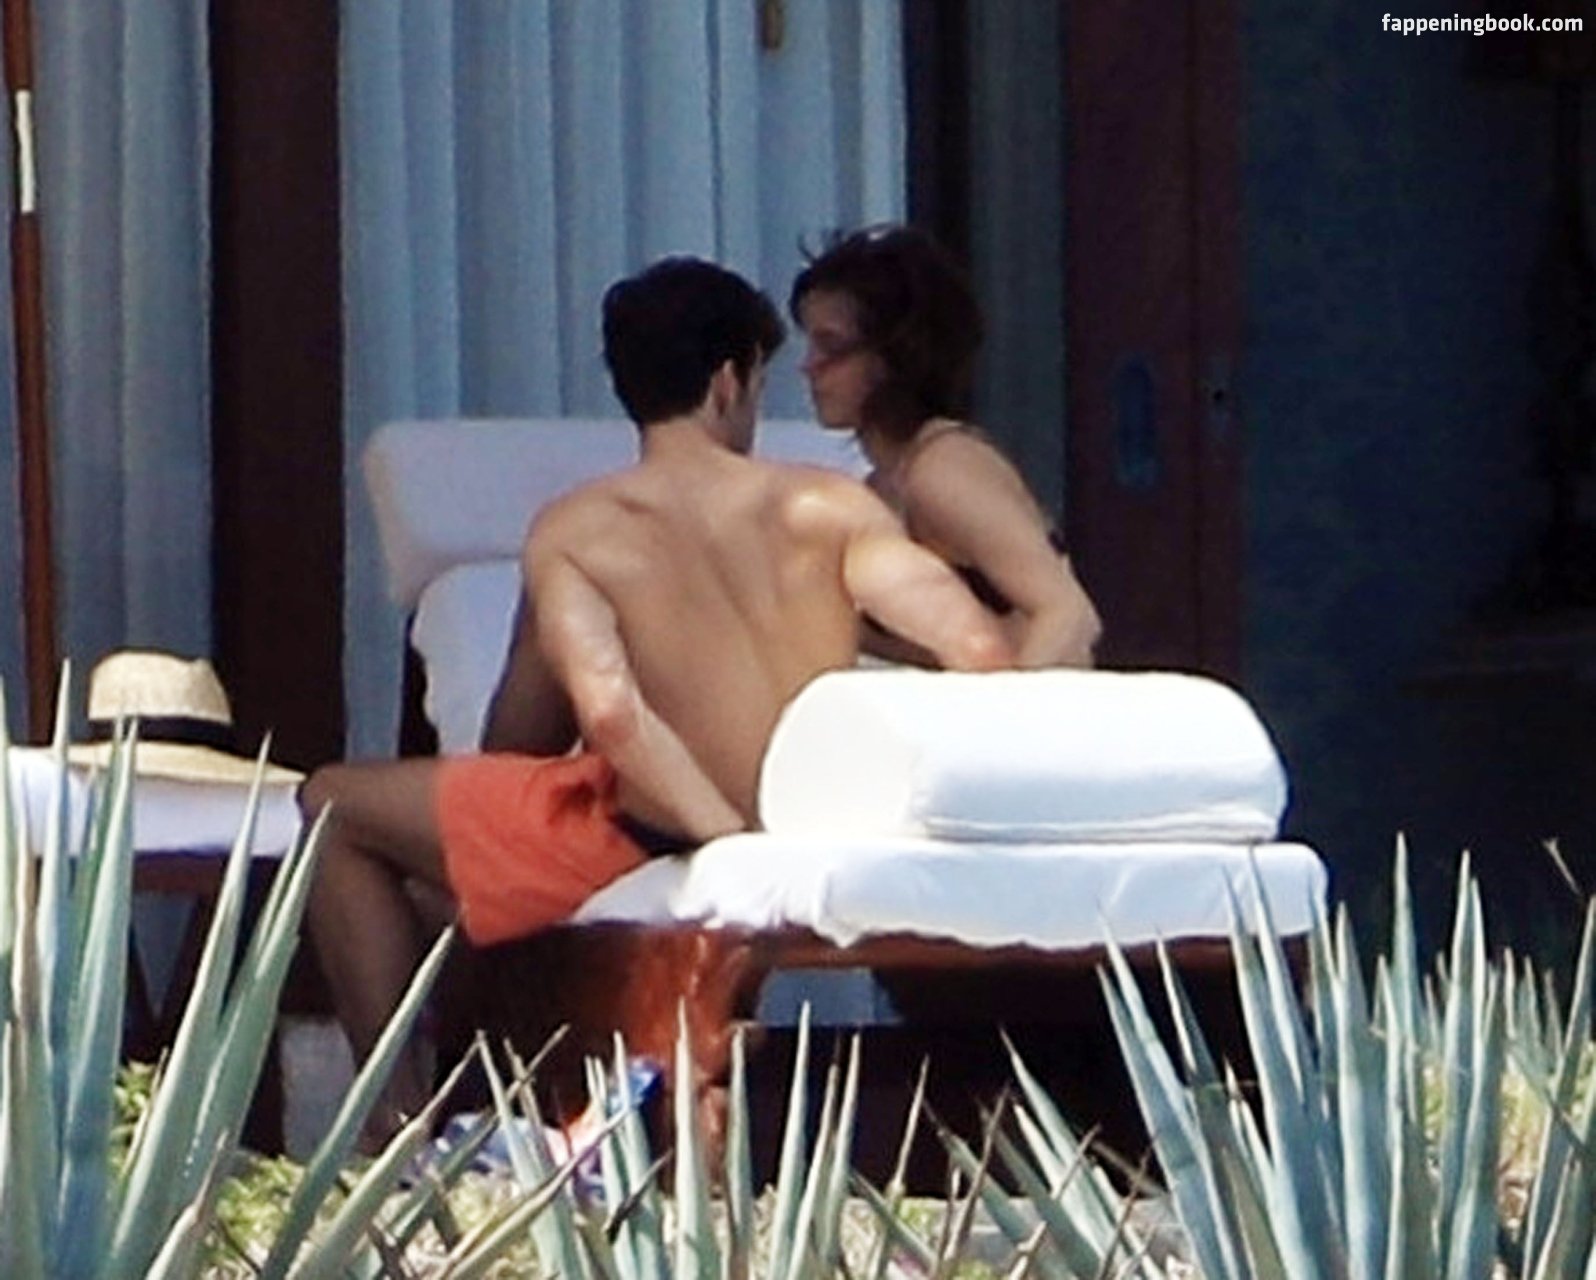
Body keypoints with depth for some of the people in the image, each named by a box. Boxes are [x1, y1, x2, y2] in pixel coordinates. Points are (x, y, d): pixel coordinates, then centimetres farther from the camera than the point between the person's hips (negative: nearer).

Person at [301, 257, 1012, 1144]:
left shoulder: (571, 532, -10)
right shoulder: (826, 506, -5)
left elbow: (606, 710, -25)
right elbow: (982, 656, -14)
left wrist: (730, 837, -17)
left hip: (658, 835, -4)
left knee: (338, 807, 12)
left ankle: (400, 1125, 7)